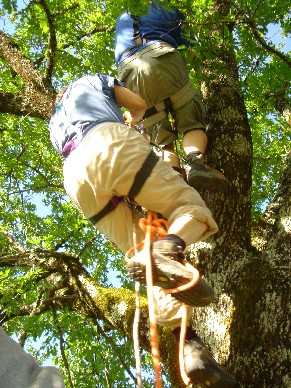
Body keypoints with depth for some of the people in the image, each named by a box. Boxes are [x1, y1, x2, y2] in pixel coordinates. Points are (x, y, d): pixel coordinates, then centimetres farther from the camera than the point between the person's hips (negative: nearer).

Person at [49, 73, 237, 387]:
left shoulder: (54, 125, 44)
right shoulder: (89, 81, 34)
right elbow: (140, 104, 36)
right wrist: (130, 120, 59)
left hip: (76, 181, 4)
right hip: (110, 143, -4)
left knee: (144, 255, 1)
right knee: (190, 205, -1)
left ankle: (191, 347, -19)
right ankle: (165, 251, -38)